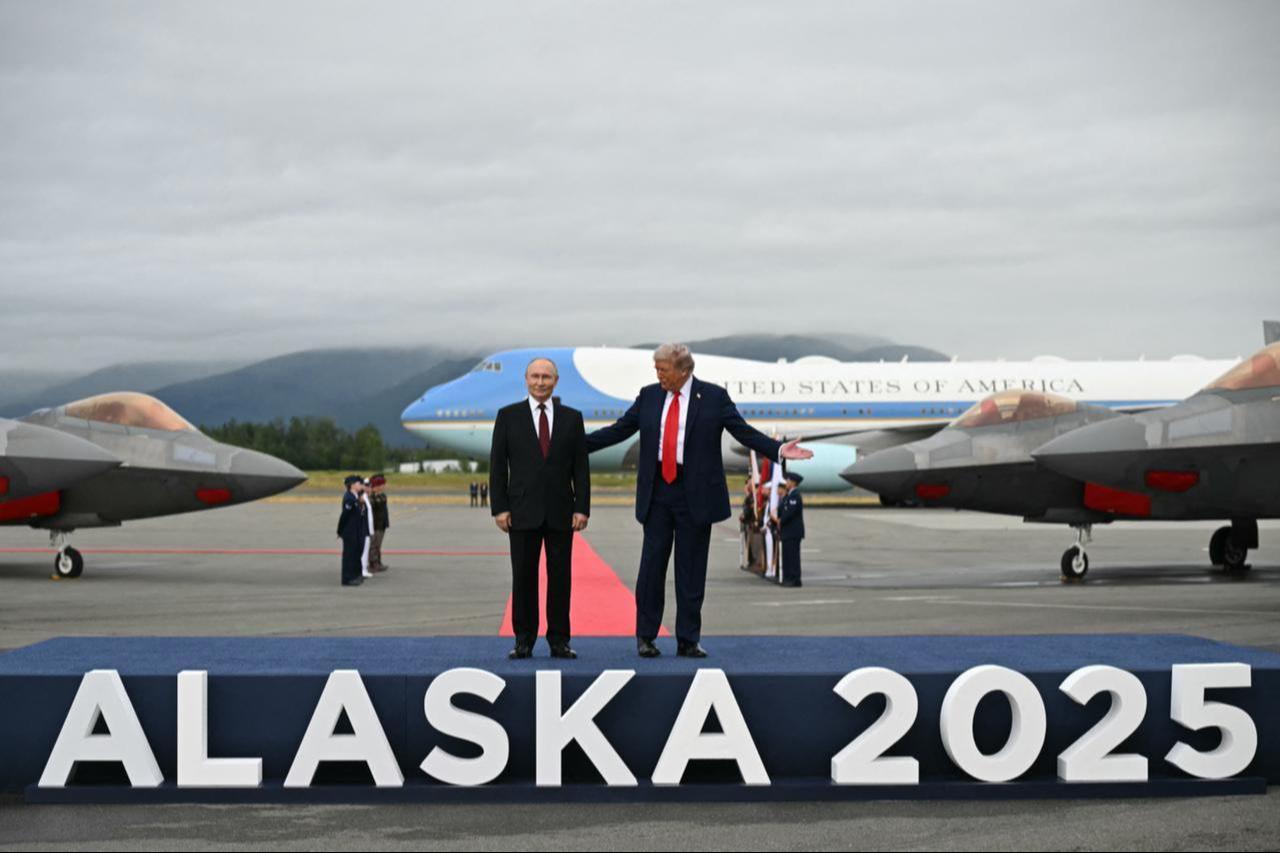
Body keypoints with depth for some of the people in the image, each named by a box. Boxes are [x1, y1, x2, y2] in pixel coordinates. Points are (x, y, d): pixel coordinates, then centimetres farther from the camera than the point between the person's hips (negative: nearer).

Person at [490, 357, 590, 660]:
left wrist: (582, 508, -4)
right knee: (523, 577, 2)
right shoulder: (508, 416, 3)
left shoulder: (572, 417, 6)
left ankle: (559, 641, 8)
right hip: (522, 510, -1)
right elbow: (497, 465, 2)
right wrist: (499, 508, -5)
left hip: (561, 512, 1)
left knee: (560, 577, 3)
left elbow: (581, 467, 5)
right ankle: (524, 640, 9)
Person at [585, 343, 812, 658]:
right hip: (656, 493, 2)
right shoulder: (648, 396, 7)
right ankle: (645, 637, 14)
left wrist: (778, 450, -16)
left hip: (695, 495, -2)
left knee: (691, 570, 3)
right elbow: (618, 430, 11)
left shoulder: (713, 397, -2)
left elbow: (745, 432, -3)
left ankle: (688, 641, 11)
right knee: (652, 565, 3)